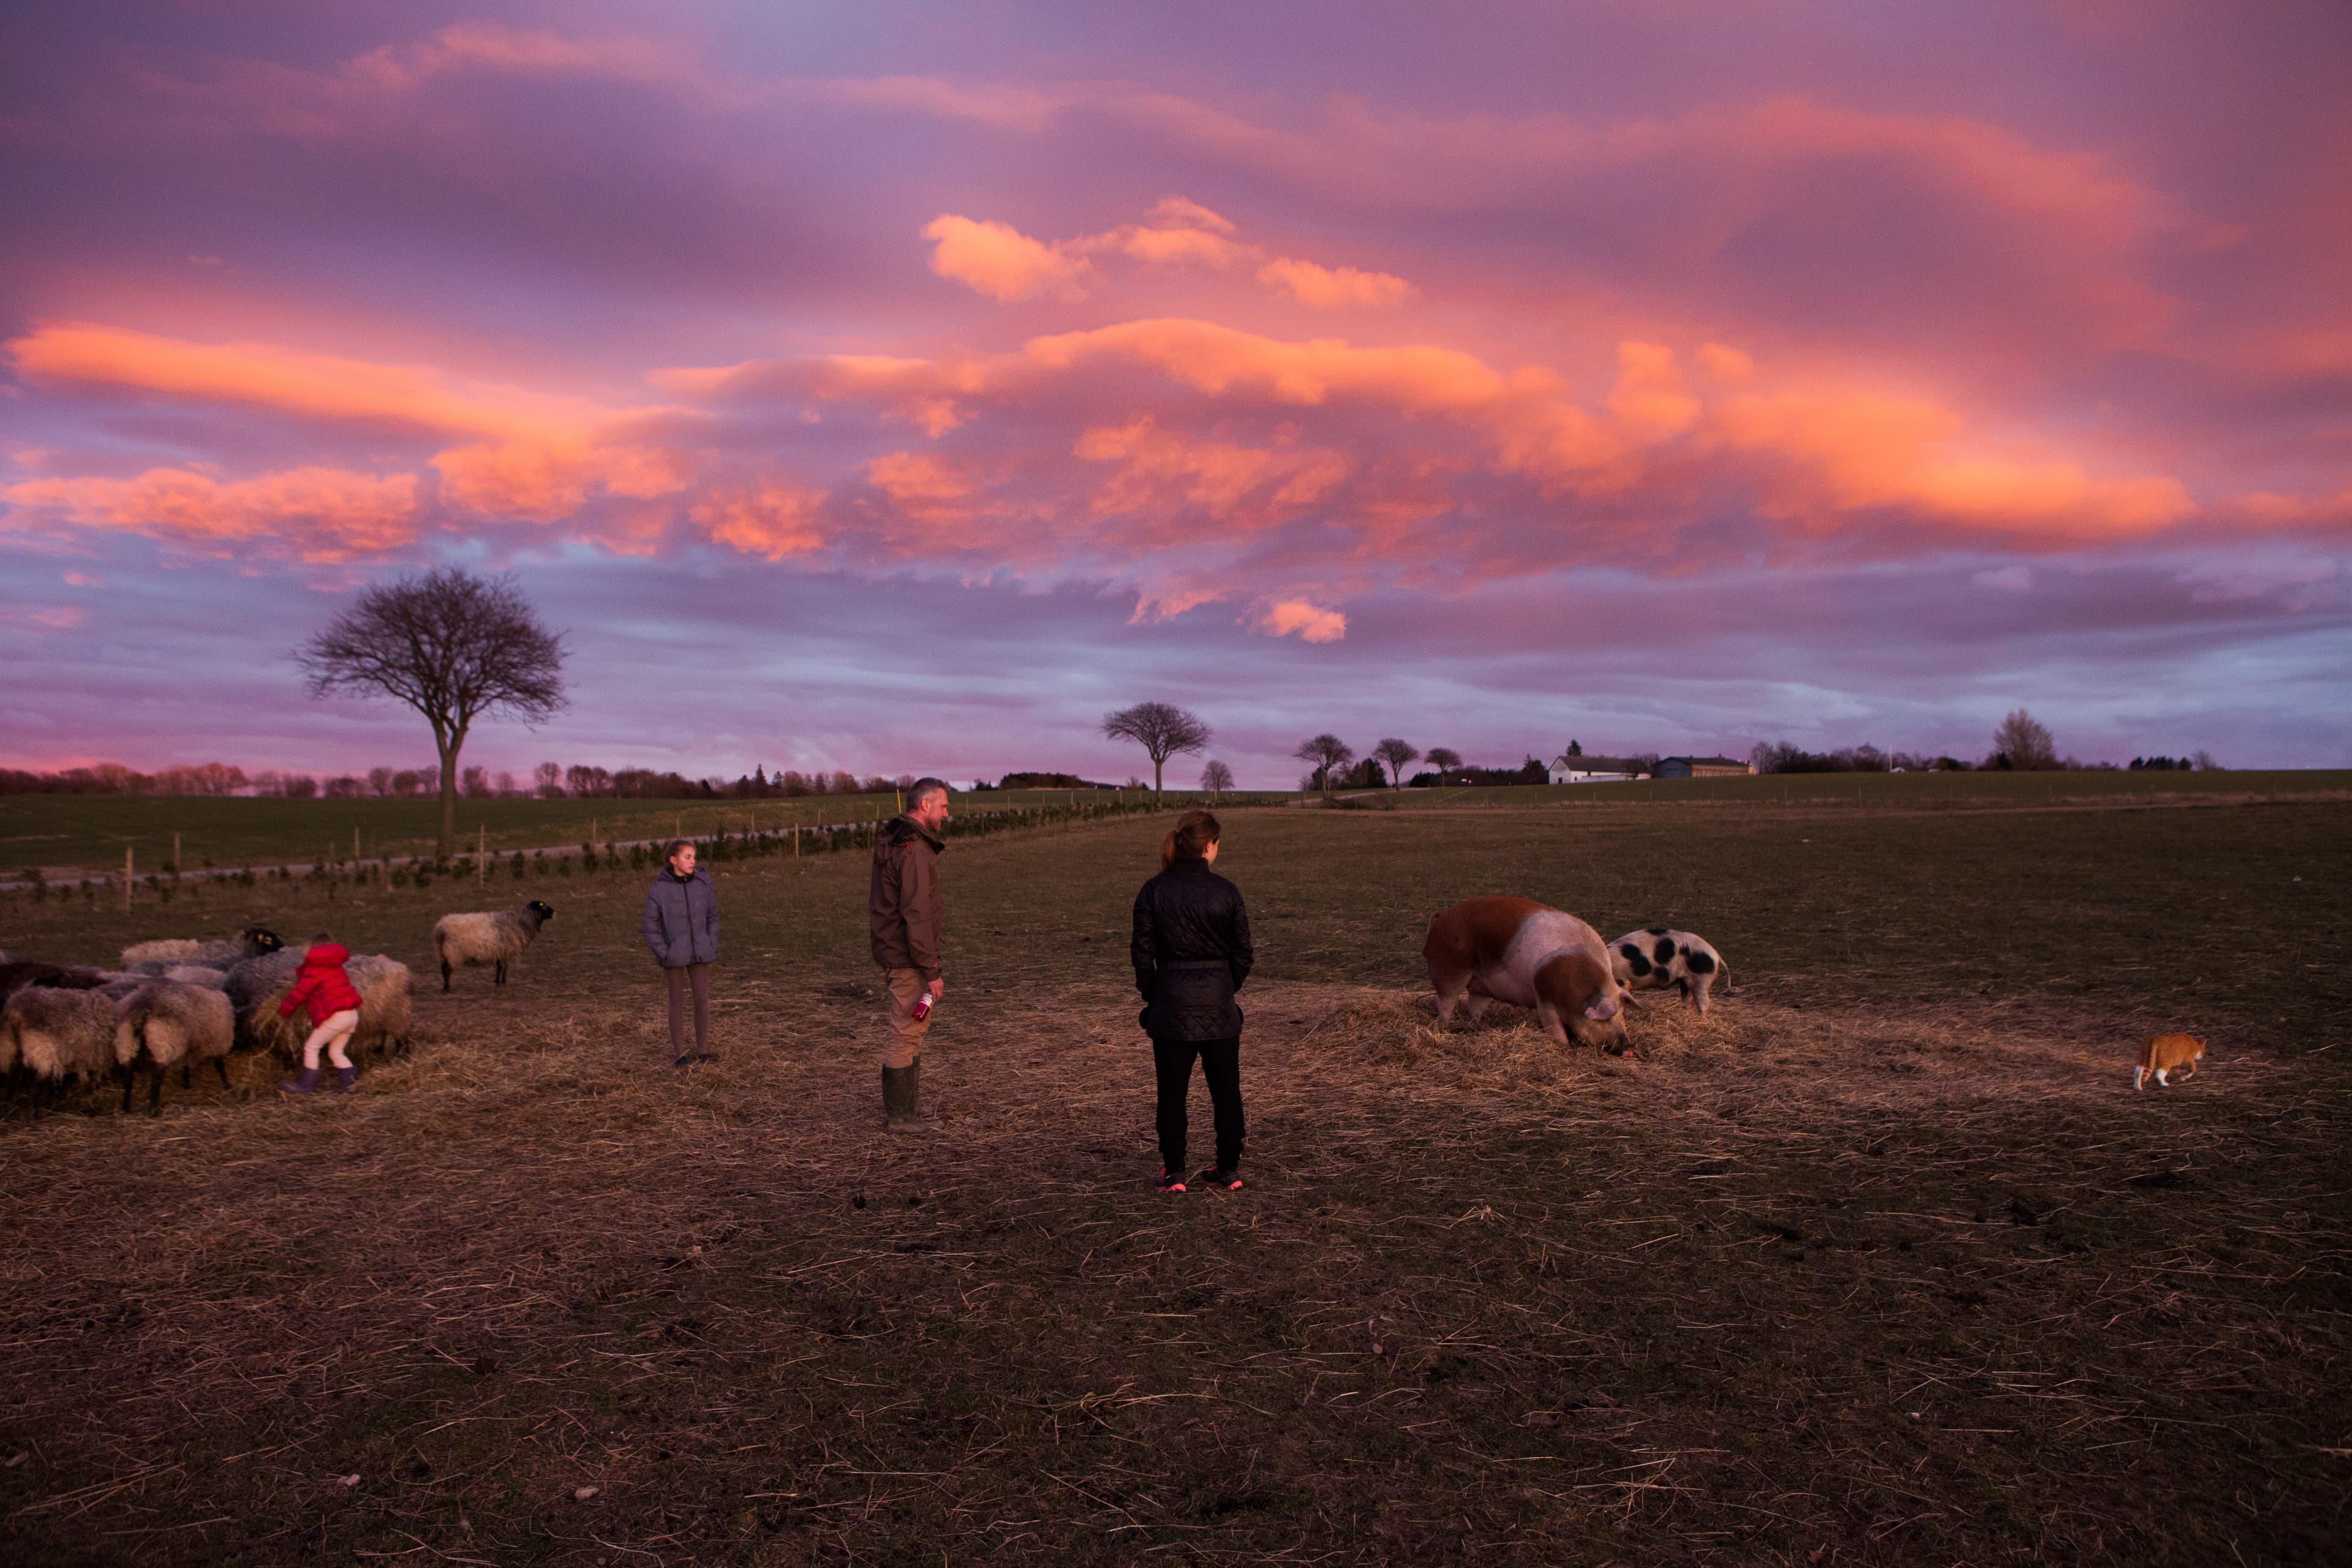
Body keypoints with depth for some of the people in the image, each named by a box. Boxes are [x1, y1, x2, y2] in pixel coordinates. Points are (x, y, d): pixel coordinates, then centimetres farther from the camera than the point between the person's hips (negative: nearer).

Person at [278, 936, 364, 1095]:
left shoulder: (314, 970, -4)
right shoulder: (335, 967, 20)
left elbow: (300, 993, -3)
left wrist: (284, 1010, 11)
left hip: (335, 1016, -8)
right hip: (352, 1015, 8)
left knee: (311, 1047, 6)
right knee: (335, 1052, 20)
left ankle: (307, 1085, 11)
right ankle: (349, 1081, 12)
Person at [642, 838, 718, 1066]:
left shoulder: (703, 885, -2)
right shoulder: (660, 890, -10)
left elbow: (713, 917, 8)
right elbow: (651, 927, -5)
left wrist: (712, 946, -1)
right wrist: (664, 953, -11)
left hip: (700, 954, 2)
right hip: (674, 957, -2)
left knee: (702, 1000, 3)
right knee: (678, 1003, 8)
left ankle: (703, 1051, 14)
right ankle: (680, 1053, 16)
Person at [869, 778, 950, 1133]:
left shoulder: (892, 842, 13)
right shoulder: (913, 850, -20)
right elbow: (916, 916, -24)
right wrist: (931, 972, -20)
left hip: (892, 953, 10)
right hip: (909, 960, -10)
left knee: (913, 1031, 18)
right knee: (907, 1034, -2)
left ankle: (901, 1109, 27)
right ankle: (899, 1116, 7)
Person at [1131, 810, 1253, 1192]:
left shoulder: (1153, 891, -5)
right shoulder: (1226, 891, -6)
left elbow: (1142, 953, -3)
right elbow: (1243, 954, -1)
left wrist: (1150, 998, 8)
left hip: (1171, 1003, 0)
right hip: (1218, 1004, 0)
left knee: (1172, 1092, 9)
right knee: (1226, 1089, 12)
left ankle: (1173, 1172, 13)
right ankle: (1229, 1170, 18)